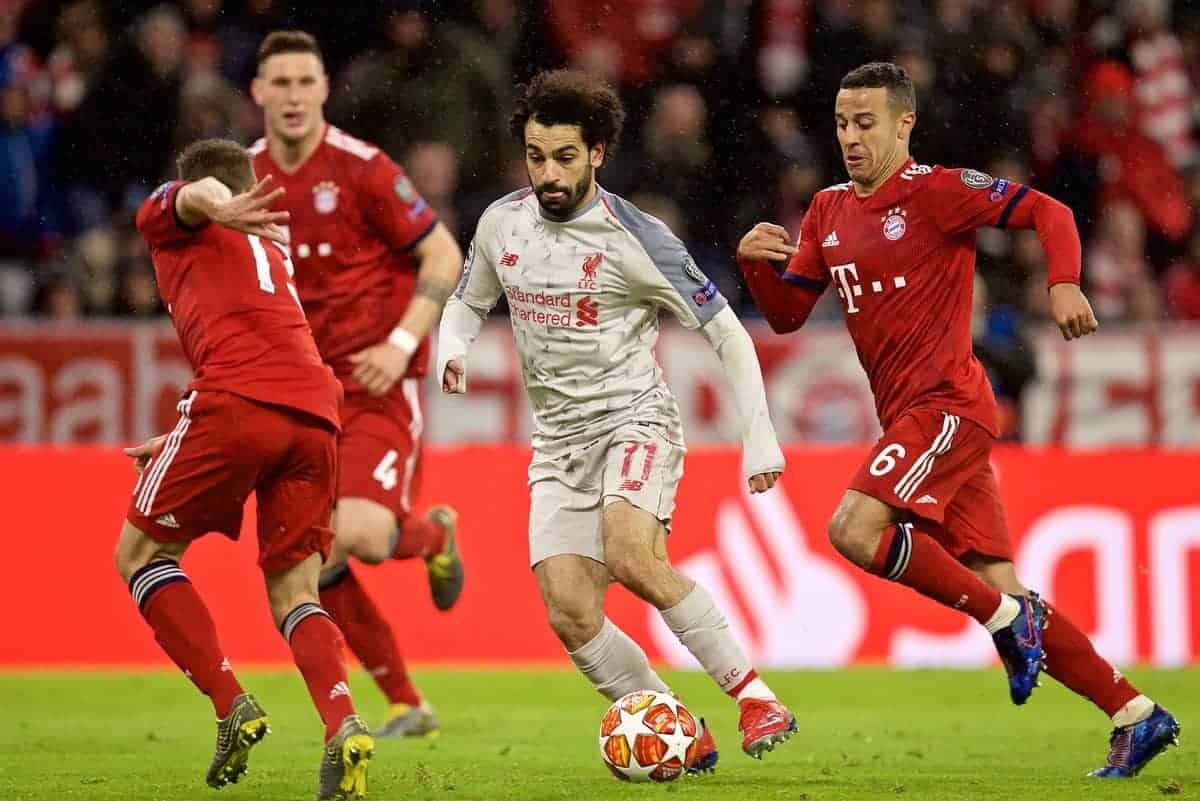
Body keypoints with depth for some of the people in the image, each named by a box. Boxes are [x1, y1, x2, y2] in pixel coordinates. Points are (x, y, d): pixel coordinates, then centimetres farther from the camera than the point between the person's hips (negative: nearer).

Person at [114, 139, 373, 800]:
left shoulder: (167, 217, 19)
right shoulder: (273, 250, 37)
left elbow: (200, 193, -7)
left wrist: (217, 211, -31)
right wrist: (179, 443, 50)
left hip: (239, 399, -6)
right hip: (314, 415, 6)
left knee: (140, 553, 11)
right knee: (294, 594, 9)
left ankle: (232, 705, -4)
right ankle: (343, 724, -18)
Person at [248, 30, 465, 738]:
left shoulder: (361, 169, -11)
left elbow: (444, 256, -8)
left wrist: (401, 345, -16)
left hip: (378, 384, -5)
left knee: (360, 535, -24)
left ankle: (433, 533, 15)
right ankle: (406, 706, 11)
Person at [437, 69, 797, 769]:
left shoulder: (635, 238, -11)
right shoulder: (502, 223, 4)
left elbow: (727, 334, -6)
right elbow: (467, 306, 22)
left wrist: (760, 439, -11)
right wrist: (452, 351, -2)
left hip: (634, 418, -5)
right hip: (559, 439, 5)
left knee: (633, 559, -32)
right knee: (569, 614, -12)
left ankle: (754, 696, -20)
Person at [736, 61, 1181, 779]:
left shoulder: (936, 191, -7)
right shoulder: (828, 212, 15)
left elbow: (1049, 213, -10)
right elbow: (788, 315, 16)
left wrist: (1065, 284, -26)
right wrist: (758, 264, -2)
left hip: (948, 404, -8)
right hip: (909, 416, 8)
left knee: (854, 529, -23)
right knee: (1001, 592, 4)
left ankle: (1005, 618, -10)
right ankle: (1136, 714, 9)